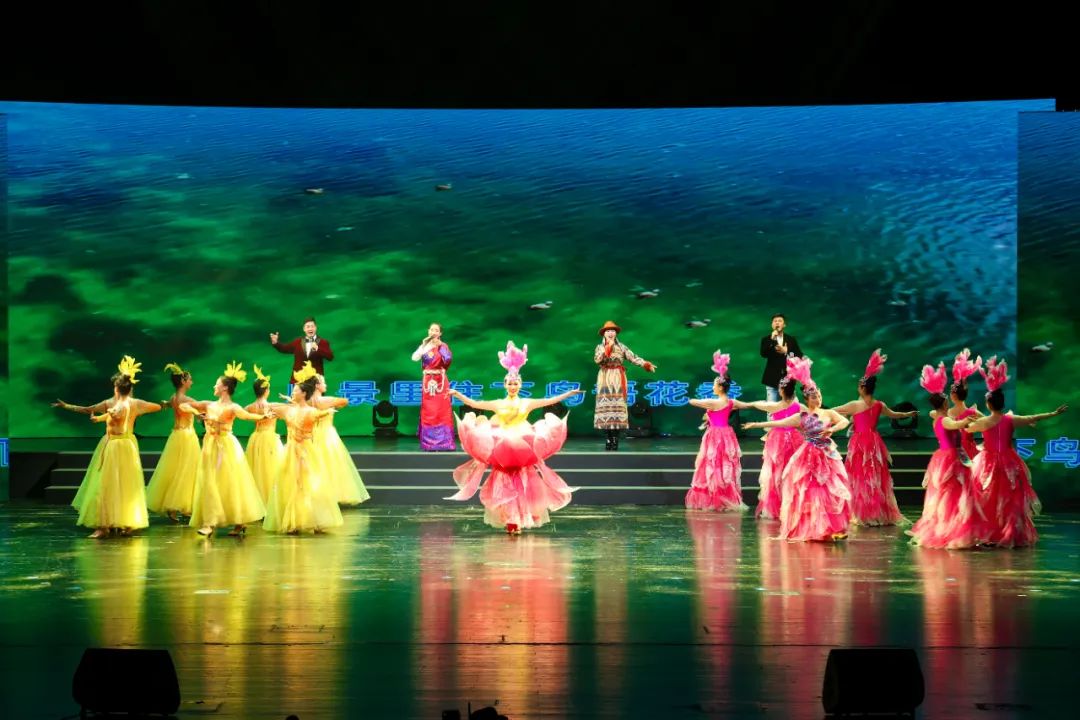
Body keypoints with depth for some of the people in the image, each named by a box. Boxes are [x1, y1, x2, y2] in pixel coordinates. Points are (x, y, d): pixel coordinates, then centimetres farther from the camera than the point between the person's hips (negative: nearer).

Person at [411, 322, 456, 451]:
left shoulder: (443, 346, 4)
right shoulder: (424, 345, 10)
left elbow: (448, 359, -15)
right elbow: (414, 358, -8)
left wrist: (440, 346, -11)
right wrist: (426, 346, -12)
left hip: (440, 381, -2)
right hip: (428, 381, 2)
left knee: (441, 411, -6)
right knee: (428, 412, 0)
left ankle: (443, 441, -7)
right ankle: (429, 442, 2)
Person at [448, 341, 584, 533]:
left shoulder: (527, 403, 7)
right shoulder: (498, 404, 7)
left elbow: (550, 401, 4)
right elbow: (474, 404, 6)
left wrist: (569, 393, -2)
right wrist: (457, 394, -2)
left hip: (524, 450, 0)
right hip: (501, 450, 0)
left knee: (522, 486, -1)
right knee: (505, 487, -1)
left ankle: (519, 520, 6)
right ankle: (509, 520, 3)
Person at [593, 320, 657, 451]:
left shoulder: (621, 347, 8)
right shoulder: (600, 347, 8)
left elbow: (633, 357, 0)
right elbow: (597, 360, -9)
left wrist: (646, 364, -13)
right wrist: (608, 348, -12)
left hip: (618, 379, -1)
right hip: (605, 380, 1)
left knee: (617, 406, -8)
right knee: (606, 406, -4)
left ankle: (615, 439, -7)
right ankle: (609, 439, 1)